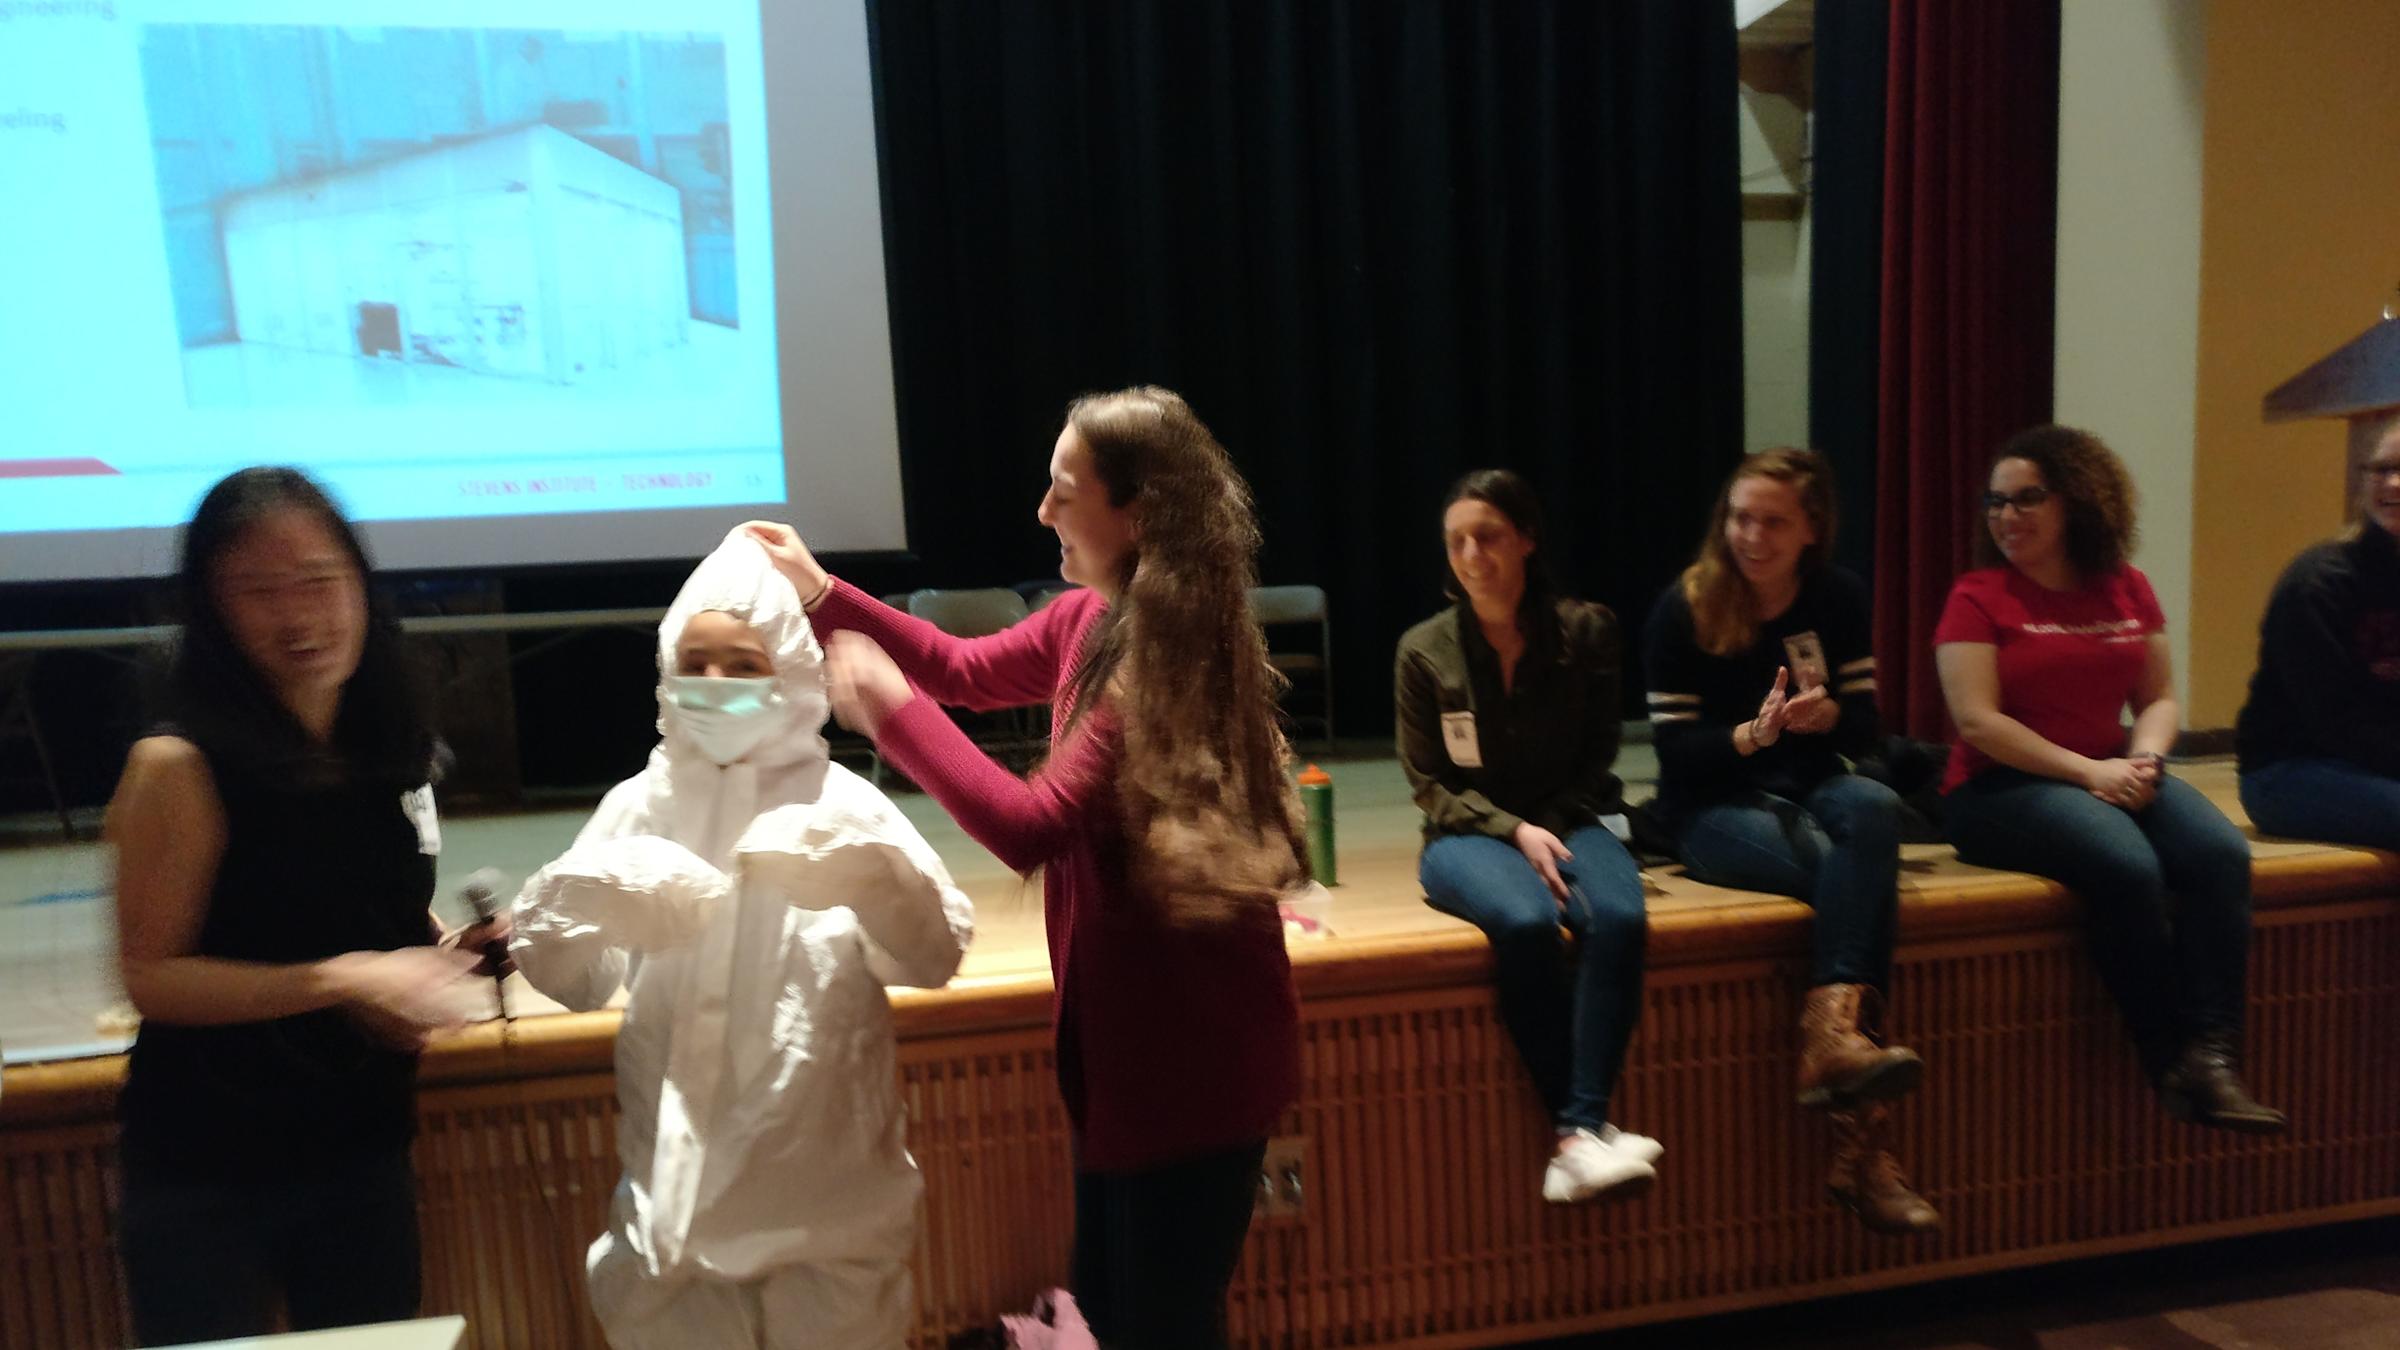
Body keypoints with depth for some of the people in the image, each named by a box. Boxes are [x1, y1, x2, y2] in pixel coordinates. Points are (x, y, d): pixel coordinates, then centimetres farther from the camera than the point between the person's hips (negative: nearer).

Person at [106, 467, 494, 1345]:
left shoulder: (391, 747, 2)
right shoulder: (182, 763, -16)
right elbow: (149, 975, -17)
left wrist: (452, 948, -4)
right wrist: (344, 979, -26)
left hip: (364, 1149, 6)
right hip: (207, 1174, -5)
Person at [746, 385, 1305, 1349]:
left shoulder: (1169, 657, -26)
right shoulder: (1092, 620, 3)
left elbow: (1031, 828, -28)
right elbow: (967, 669, 17)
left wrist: (891, 710, -20)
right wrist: (821, 594, 8)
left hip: (1192, 1050, -9)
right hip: (1130, 1032, 9)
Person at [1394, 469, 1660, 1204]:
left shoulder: (1586, 631, 0)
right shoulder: (1424, 651, -3)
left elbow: (1595, 759, 6)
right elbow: (1431, 786, -1)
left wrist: (1552, 829, -10)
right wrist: (1515, 832, -15)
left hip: (1564, 821, 2)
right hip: (1468, 834, -1)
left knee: (1619, 917, -32)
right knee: (1526, 922, -35)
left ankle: (1579, 1132, -32)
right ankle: (1582, 1132, -26)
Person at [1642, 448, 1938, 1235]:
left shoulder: (1839, 600, 4)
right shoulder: (1684, 608, -7)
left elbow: (1868, 728, 2)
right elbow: (1675, 750, -8)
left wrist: (1824, 714, -21)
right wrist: (1752, 733, -27)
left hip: (1811, 789, 4)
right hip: (1714, 808, -3)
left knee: (1872, 807, -35)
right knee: (1859, 874, -32)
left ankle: (1832, 1037, -42)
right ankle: (1863, 1142, -38)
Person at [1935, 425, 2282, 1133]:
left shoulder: (2127, 589, 13)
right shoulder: (1977, 597, -2)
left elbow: (2159, 699, 14)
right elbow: (1977, 721, -11)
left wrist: (2143, 757, -8)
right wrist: (2087, 771, -17)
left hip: (2112, 774, 5)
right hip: (2002, 787, -5)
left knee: (2222, 852, -24)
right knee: (2127, 864, -32)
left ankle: (2212, 1056, -24)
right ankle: (2169, 1064, -18)